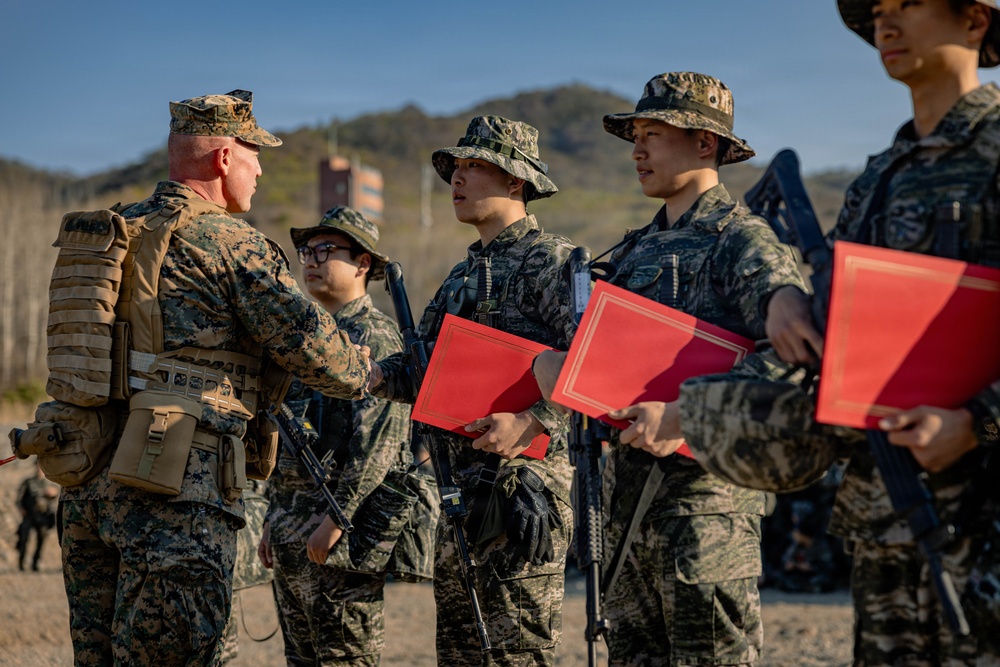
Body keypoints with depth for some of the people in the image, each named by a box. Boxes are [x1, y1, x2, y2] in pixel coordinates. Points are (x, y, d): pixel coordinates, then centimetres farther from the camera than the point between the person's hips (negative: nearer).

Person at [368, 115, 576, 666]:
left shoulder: (551, 261, -7)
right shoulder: (462, 275, 21)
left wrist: (532, 422, -29)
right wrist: (371, 373, 2)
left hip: (522, 487, -9)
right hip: (459, 493, 9)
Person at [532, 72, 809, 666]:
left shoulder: (744, 240, -8)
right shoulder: (635, 250, 18)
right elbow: (582, 352, 19)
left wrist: (686, 414, -28)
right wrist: (548, 362, -6)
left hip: (705, 493, -8)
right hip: (627, 496, 8)